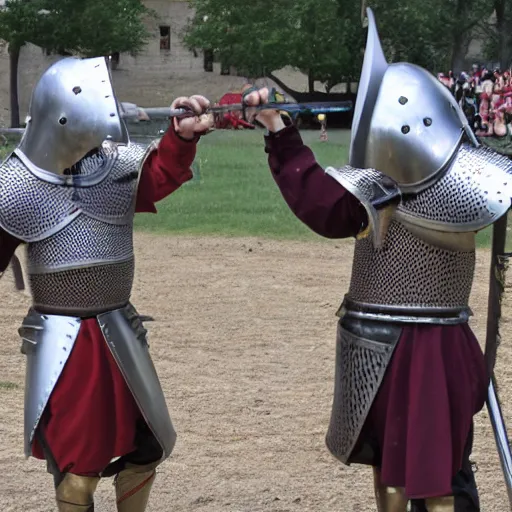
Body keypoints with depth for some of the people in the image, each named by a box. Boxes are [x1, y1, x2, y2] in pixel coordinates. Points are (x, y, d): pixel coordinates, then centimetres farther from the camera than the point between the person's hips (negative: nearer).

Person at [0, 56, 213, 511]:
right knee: (76, 457, 4)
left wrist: (182, 136, -38)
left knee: (143, 444, 14)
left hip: (118, 331, 3)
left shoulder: (117, 164, -4)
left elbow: (161, 173, -21)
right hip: (59, 339, -3)